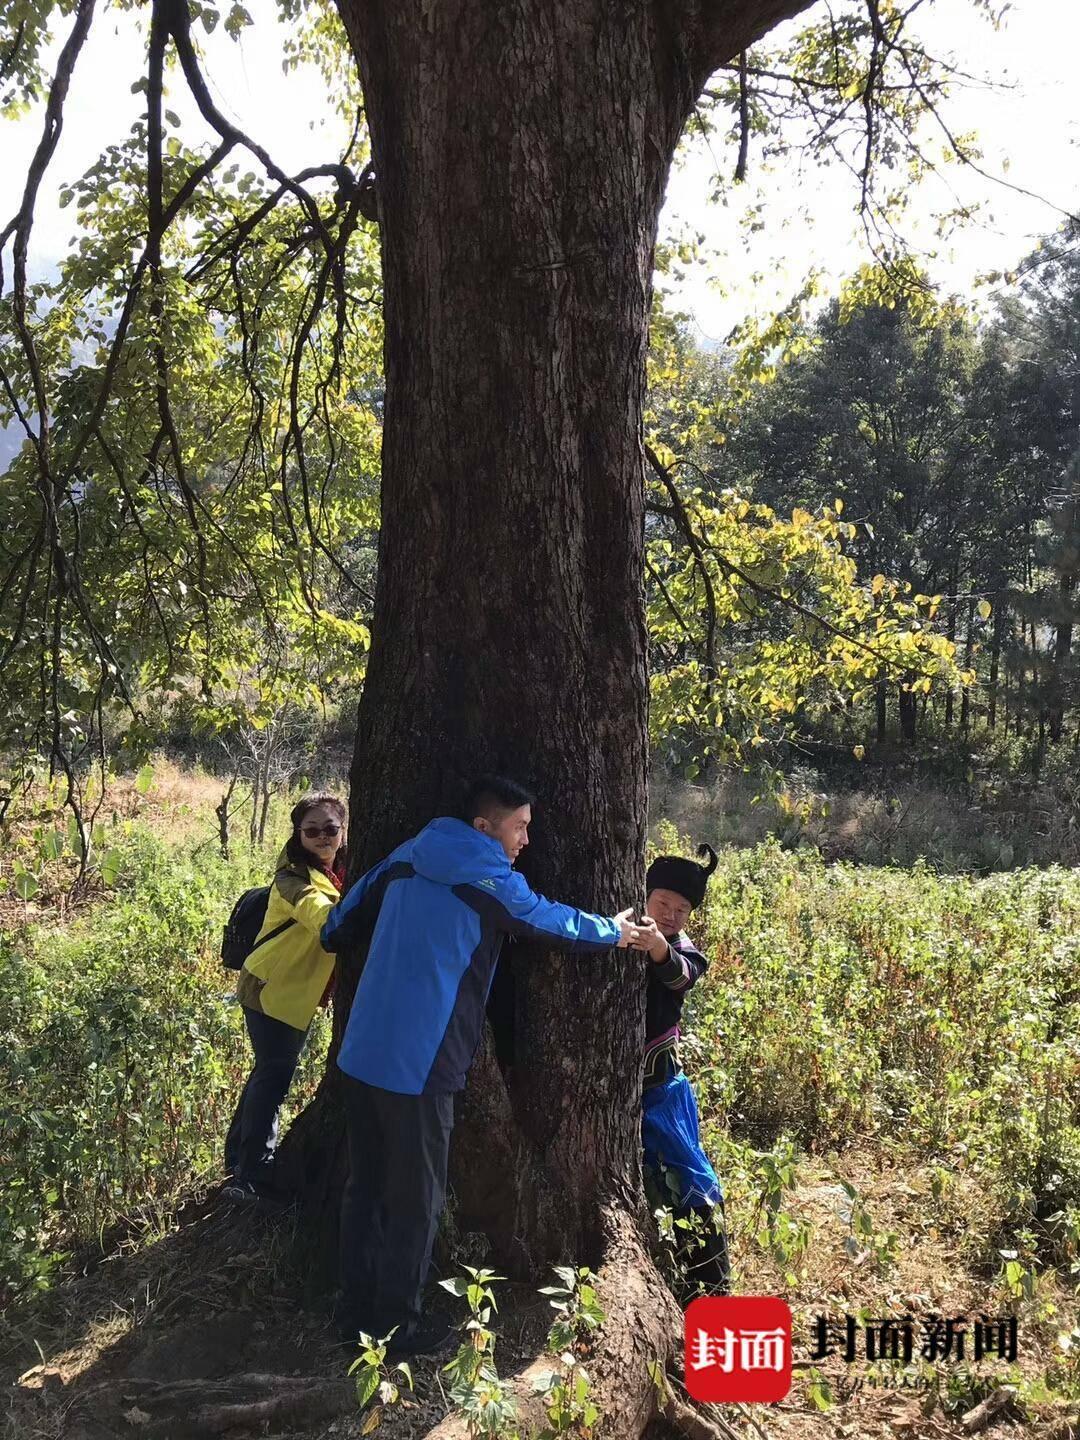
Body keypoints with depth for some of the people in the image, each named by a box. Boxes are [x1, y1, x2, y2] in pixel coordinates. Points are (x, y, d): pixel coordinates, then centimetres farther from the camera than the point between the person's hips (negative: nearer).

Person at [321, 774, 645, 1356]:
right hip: (418, 1063, -7)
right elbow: (553, 921, 4)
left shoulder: (407, 858, 9)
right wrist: (614, 931, 21)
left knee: (366, 1186, 17)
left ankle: (356, 1310, 28)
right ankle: (395, 1326, 18)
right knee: (415, 1198, 7)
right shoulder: (489, 880, -10)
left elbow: (340, 926, 17)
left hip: (362, 1052, 7)